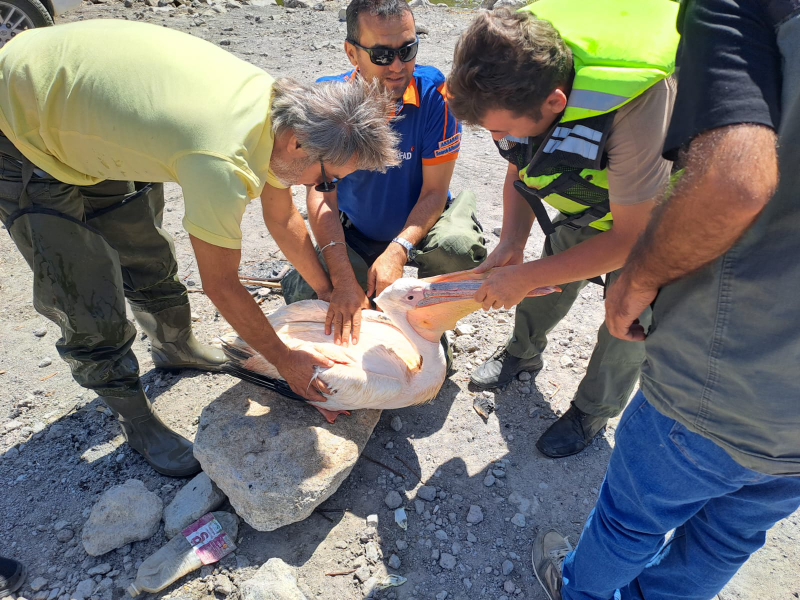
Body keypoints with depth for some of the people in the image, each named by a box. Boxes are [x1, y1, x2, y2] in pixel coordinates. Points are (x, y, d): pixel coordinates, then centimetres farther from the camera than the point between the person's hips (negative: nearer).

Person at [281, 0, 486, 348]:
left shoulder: (435, 93, -20)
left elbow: (434, 192, -18)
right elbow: (320, 195, -22)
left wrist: (397, 251, -34)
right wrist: (343, 279, -35)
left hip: (418, 226, -1)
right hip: (354, 236, 2)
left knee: (459, 246, -33)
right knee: (304, 296, -18)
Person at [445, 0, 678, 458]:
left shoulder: (637, 108, -44)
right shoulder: (519, 72, -23)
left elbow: (631, 238, -33)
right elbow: (520, 171, -6)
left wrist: (525, 276, -30)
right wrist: (511, 245, -19)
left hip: (652, 212, -5)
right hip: (586, 198, 6)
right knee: (550, 285, 12)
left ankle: (594, 411, 24)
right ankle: (524, 352, 40)